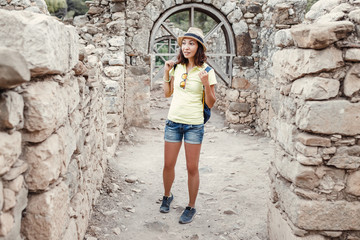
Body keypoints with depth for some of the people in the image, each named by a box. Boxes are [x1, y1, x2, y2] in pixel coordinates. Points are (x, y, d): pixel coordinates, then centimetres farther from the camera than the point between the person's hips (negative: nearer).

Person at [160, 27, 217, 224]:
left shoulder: (206, 71, -7)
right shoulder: (177, 67, 5)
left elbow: (210, 104, -7)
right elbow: (167, 93, 16)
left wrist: (206, 83, -22)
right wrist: (166, 72, 5)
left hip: (194, 124, -4)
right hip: (173, 121, 4)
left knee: (192, 168, 4)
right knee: (168, 165, 11)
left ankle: (191, 207, 21)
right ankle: (167, 196, 37)